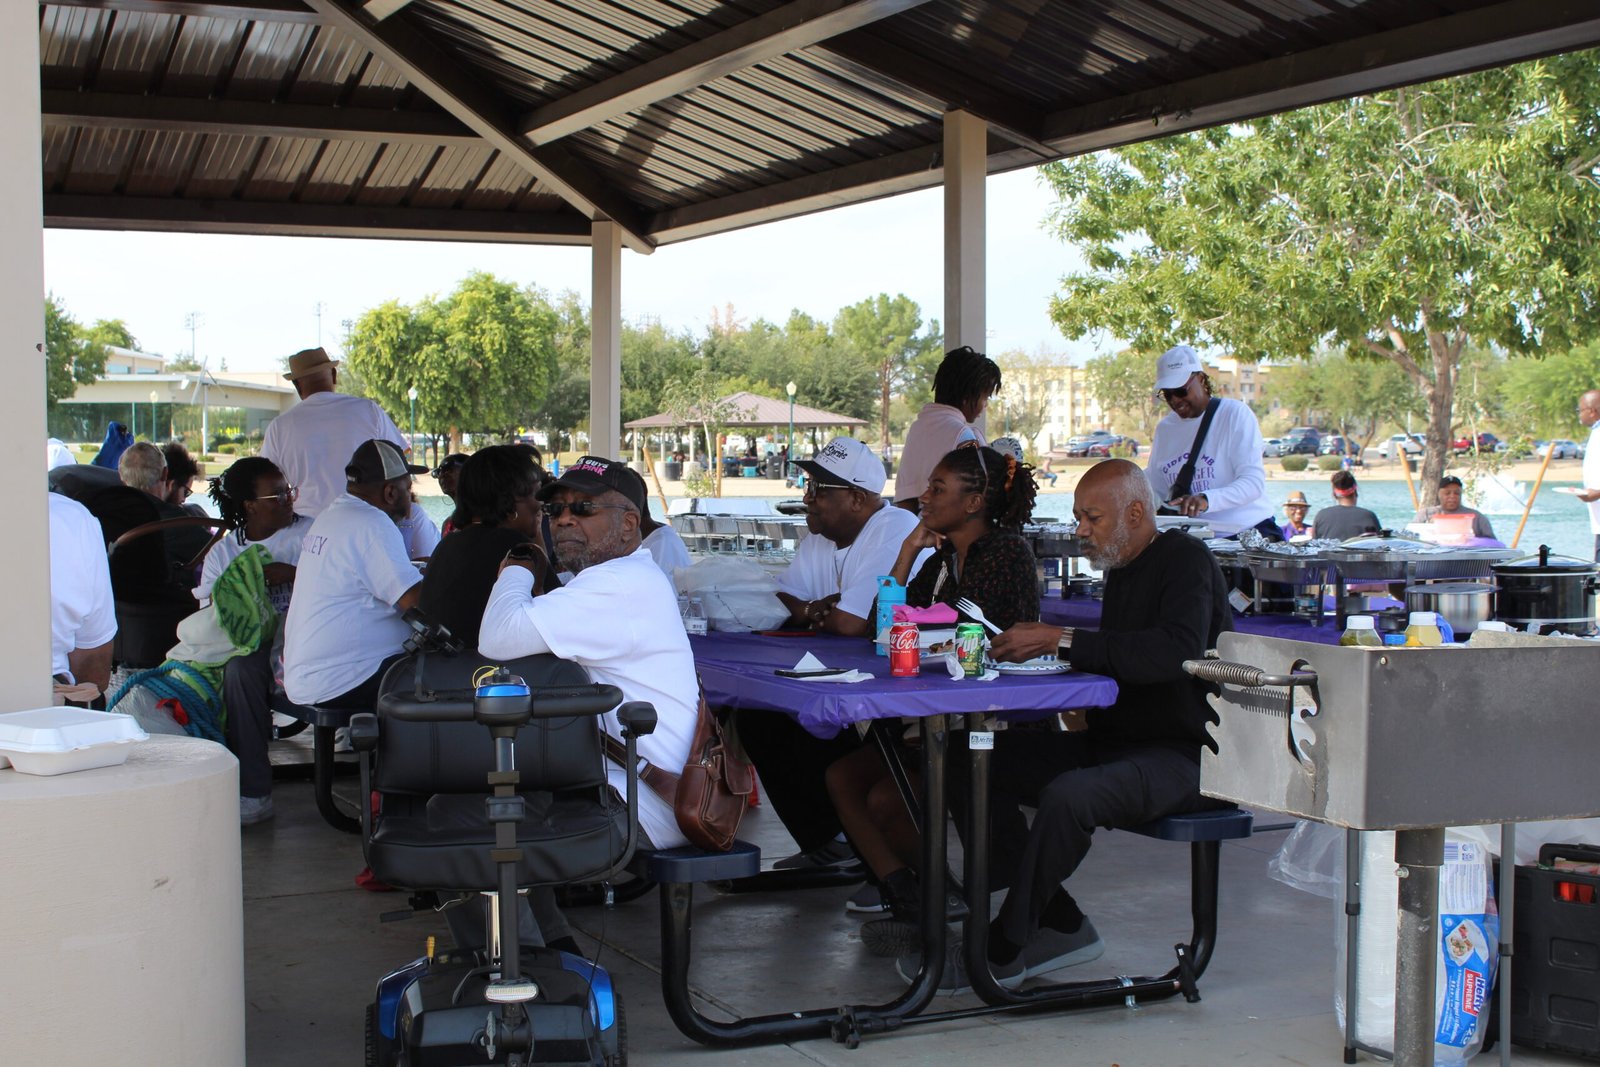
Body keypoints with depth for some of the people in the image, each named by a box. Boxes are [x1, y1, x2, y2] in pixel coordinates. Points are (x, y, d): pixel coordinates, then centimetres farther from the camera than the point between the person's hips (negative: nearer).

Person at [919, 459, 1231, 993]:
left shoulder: (1186, 561, -11)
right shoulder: (1122, 570, 16)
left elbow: (1177, 651, -29)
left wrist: (1062, 640, -27)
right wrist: (1038, 644, -2)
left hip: (1182, 754, -9)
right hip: (1109, 742, 9)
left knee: (1067, 795, -36)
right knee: (970, 765, -4)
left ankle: (1002, 953, -18)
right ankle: (1062, 926, -4)